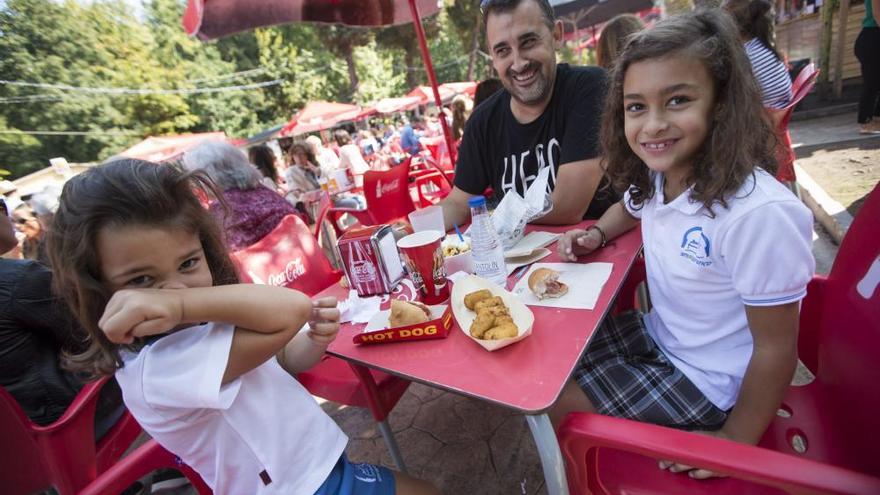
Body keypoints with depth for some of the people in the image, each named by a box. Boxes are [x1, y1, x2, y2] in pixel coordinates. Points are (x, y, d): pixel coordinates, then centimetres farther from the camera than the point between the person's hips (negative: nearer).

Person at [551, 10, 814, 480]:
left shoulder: (759, 212, -32)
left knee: (554, 403, -7)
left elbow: (775, 348, -22)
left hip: (704, 380, -6)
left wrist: (736, 439, -10)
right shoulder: (659, 175, -9)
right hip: (657, 334, 7)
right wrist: (597, 234, -3)